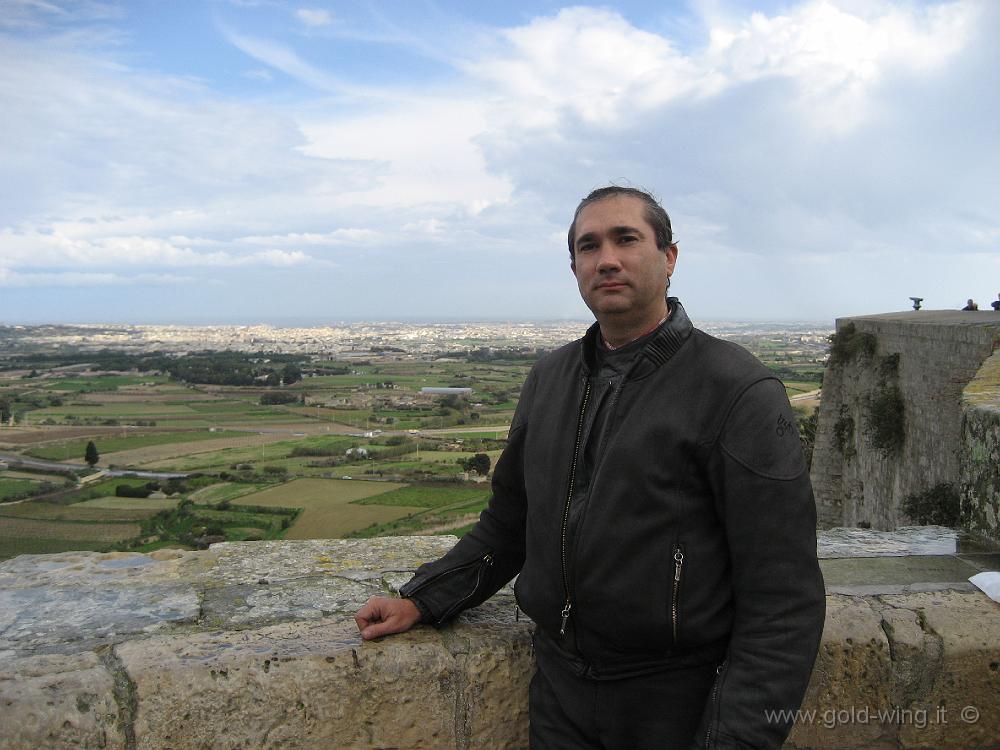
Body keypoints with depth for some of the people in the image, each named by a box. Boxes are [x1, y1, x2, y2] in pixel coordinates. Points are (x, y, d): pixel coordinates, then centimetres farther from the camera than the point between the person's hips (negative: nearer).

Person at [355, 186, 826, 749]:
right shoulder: (549, 379, 5)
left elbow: (784, 596, -17)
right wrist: (422, 601, 5)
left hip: (678, 701, -5)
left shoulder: (740, 391, -15)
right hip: (558, 686, 5)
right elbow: (509, 522, 13)